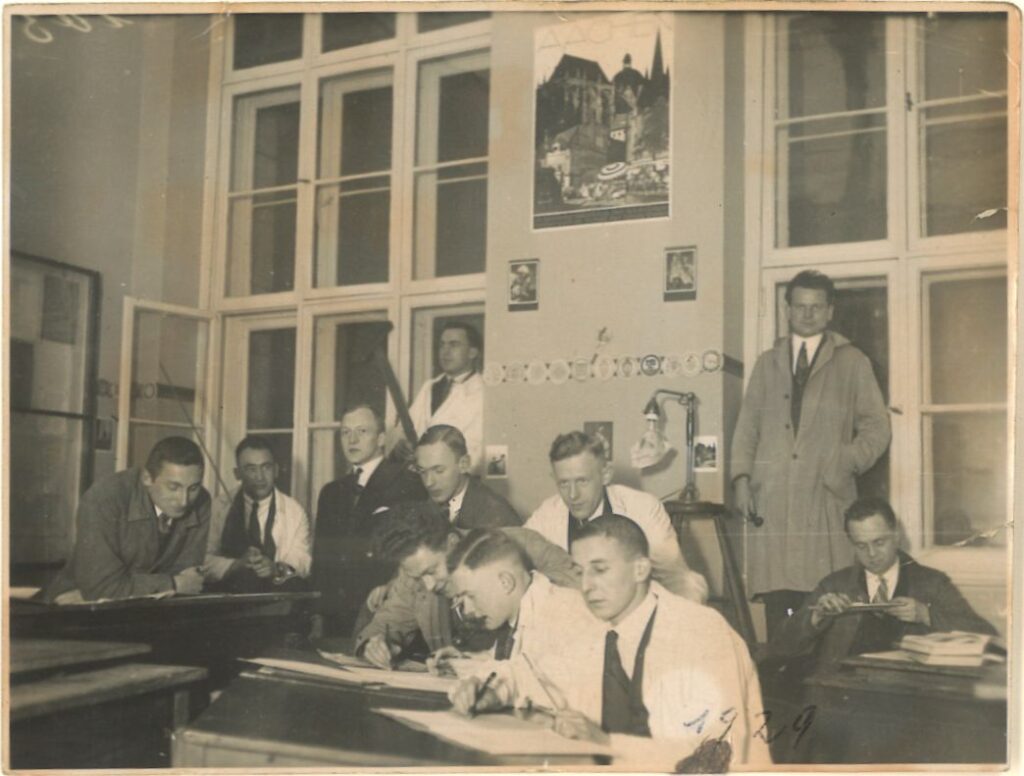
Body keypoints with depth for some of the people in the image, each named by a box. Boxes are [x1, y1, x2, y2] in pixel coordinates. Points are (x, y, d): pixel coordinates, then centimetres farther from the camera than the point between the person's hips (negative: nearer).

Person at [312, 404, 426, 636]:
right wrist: (318, 615, 11)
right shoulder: (331, 493, 18)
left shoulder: (407, 484, -2)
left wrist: (392, 584, -18)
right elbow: (320, 557, 17)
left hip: (381, 613, -5)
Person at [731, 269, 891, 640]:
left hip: (826, 496, -2)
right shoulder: (767, 363, 21)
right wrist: (742, 477, 4)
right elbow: (746, 426, 17)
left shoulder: (852, 363, 13)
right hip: (771, 498, 2)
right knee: (776, 601, -4)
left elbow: (876, 427, 9)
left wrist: (845, 464, -7)